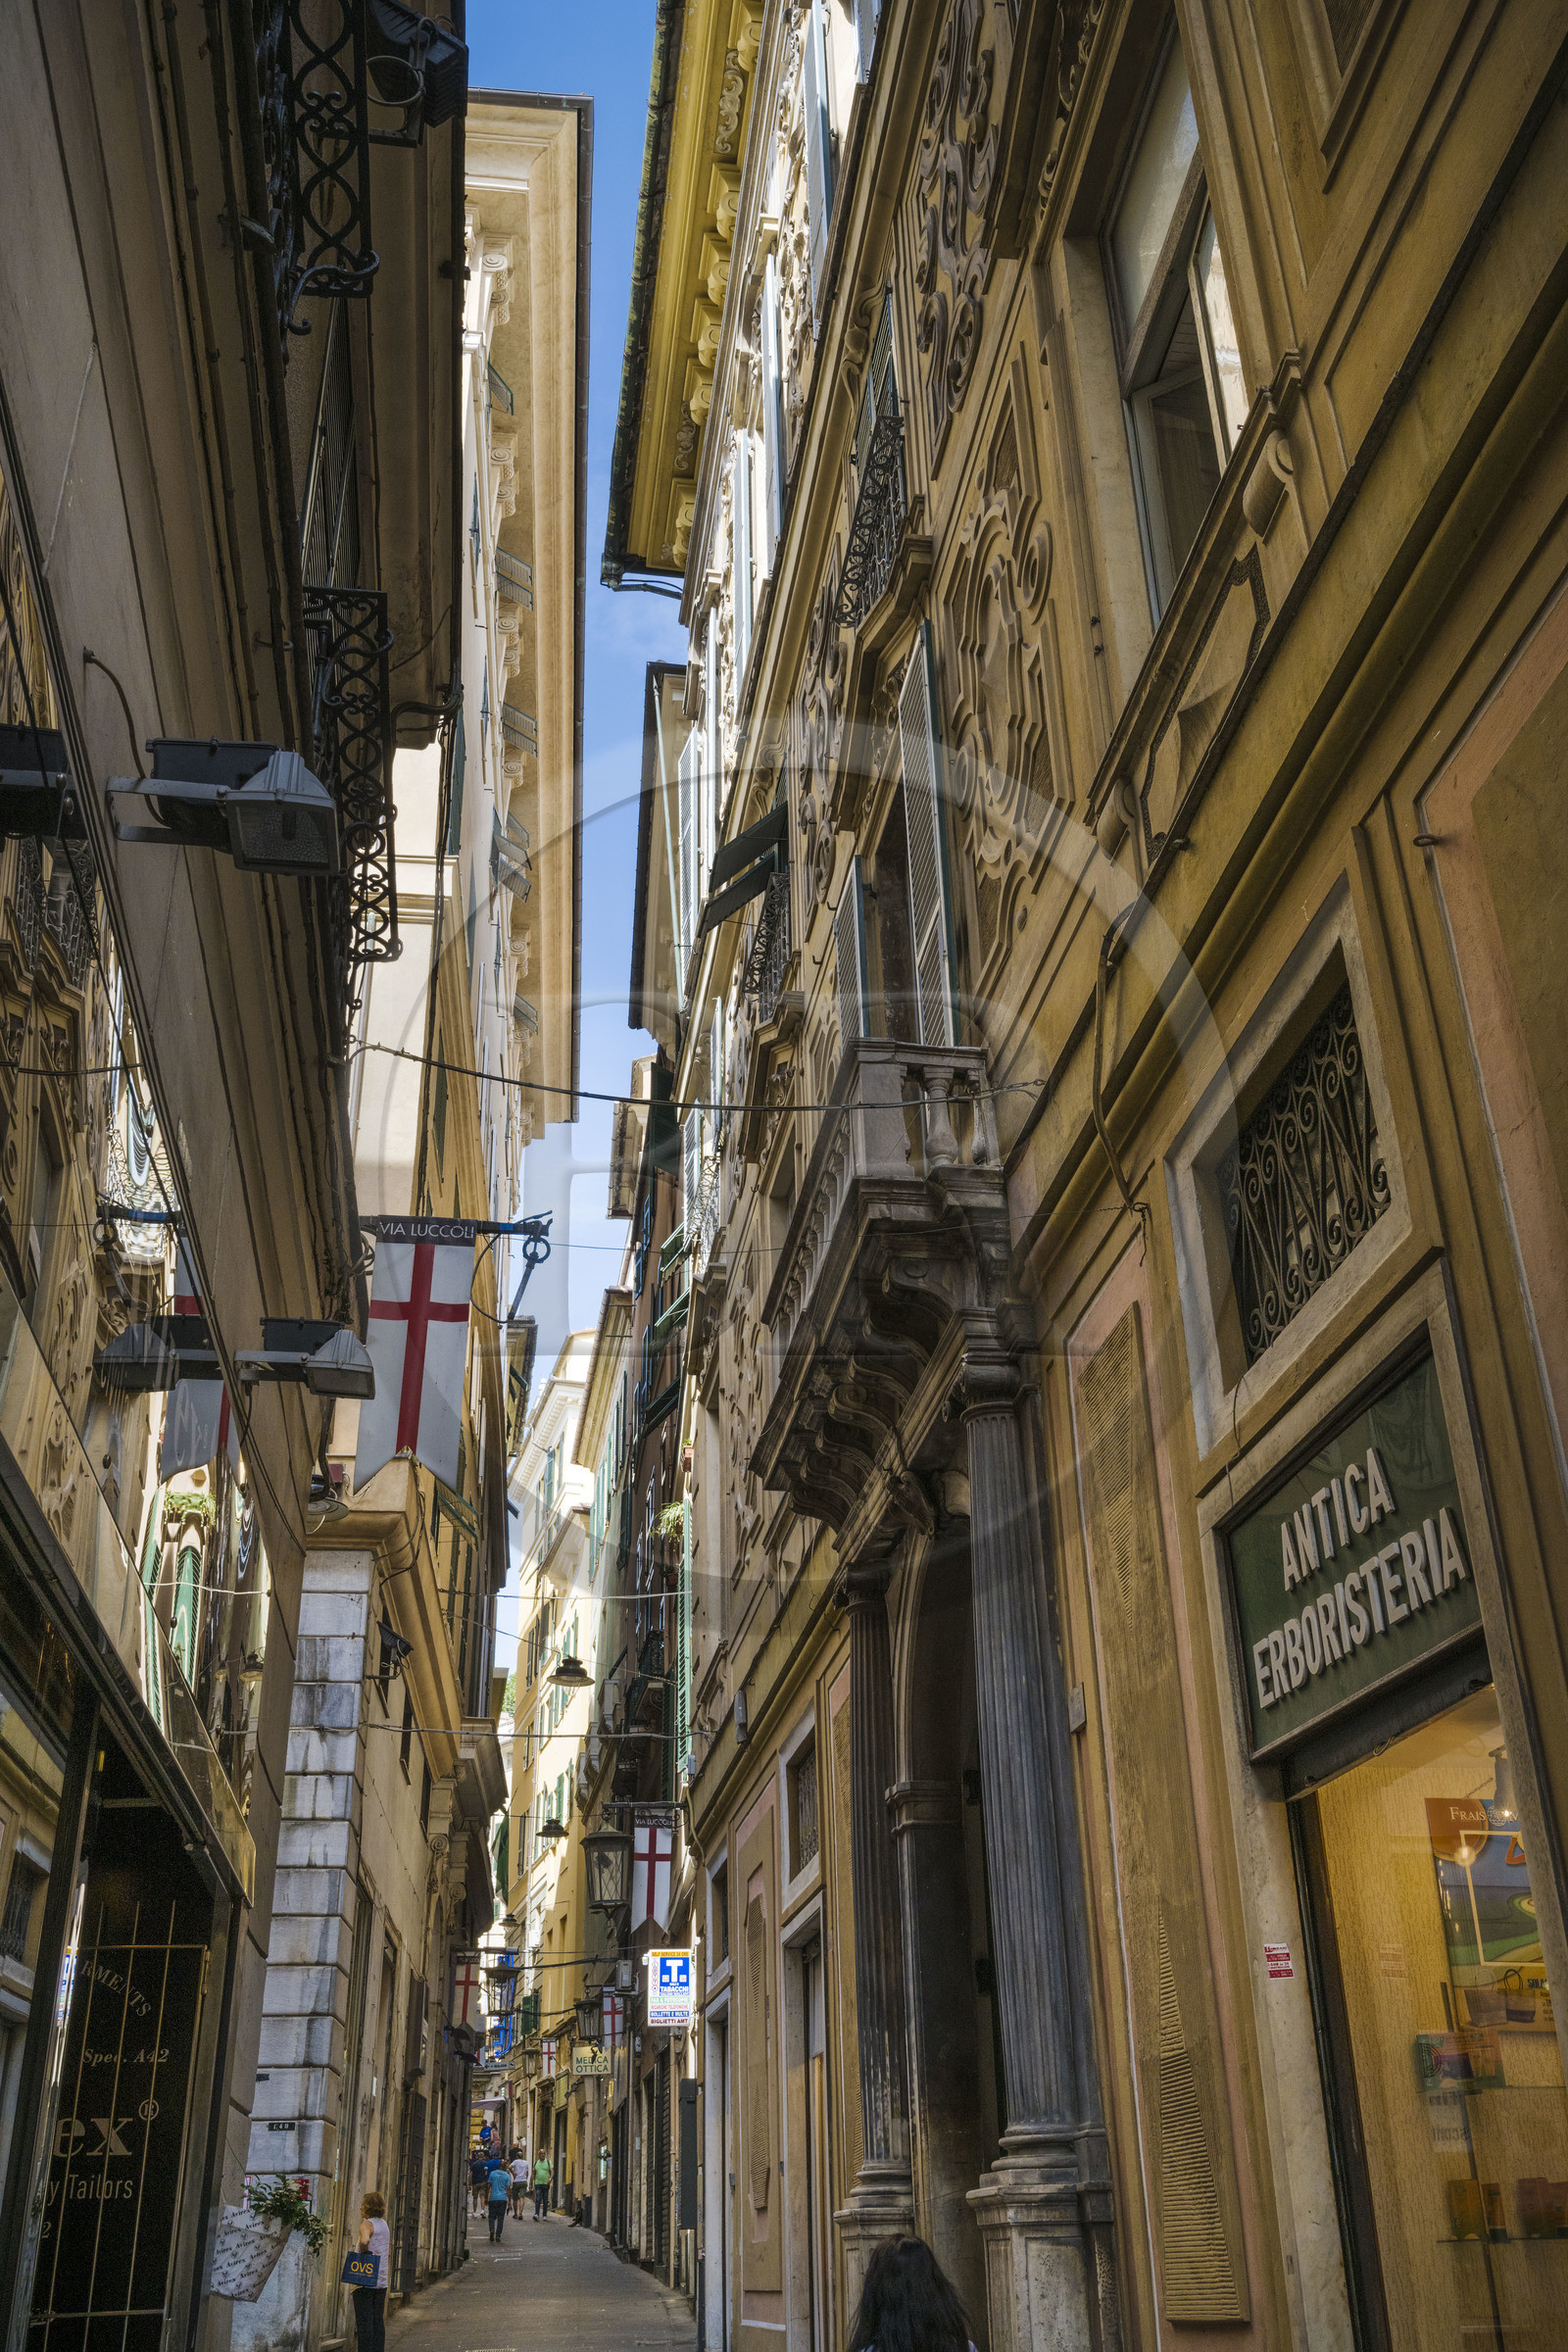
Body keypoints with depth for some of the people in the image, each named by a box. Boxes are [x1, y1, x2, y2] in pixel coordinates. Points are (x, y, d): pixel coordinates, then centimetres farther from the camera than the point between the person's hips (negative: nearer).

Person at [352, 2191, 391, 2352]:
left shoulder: (367, 2224, -11)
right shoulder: (385, 2225, 15)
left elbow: (365, 2240, -34)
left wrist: (364, 2252, -17)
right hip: (382, 2281, 7)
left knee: (364, 2322, -3)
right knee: (378, 2321, 11)